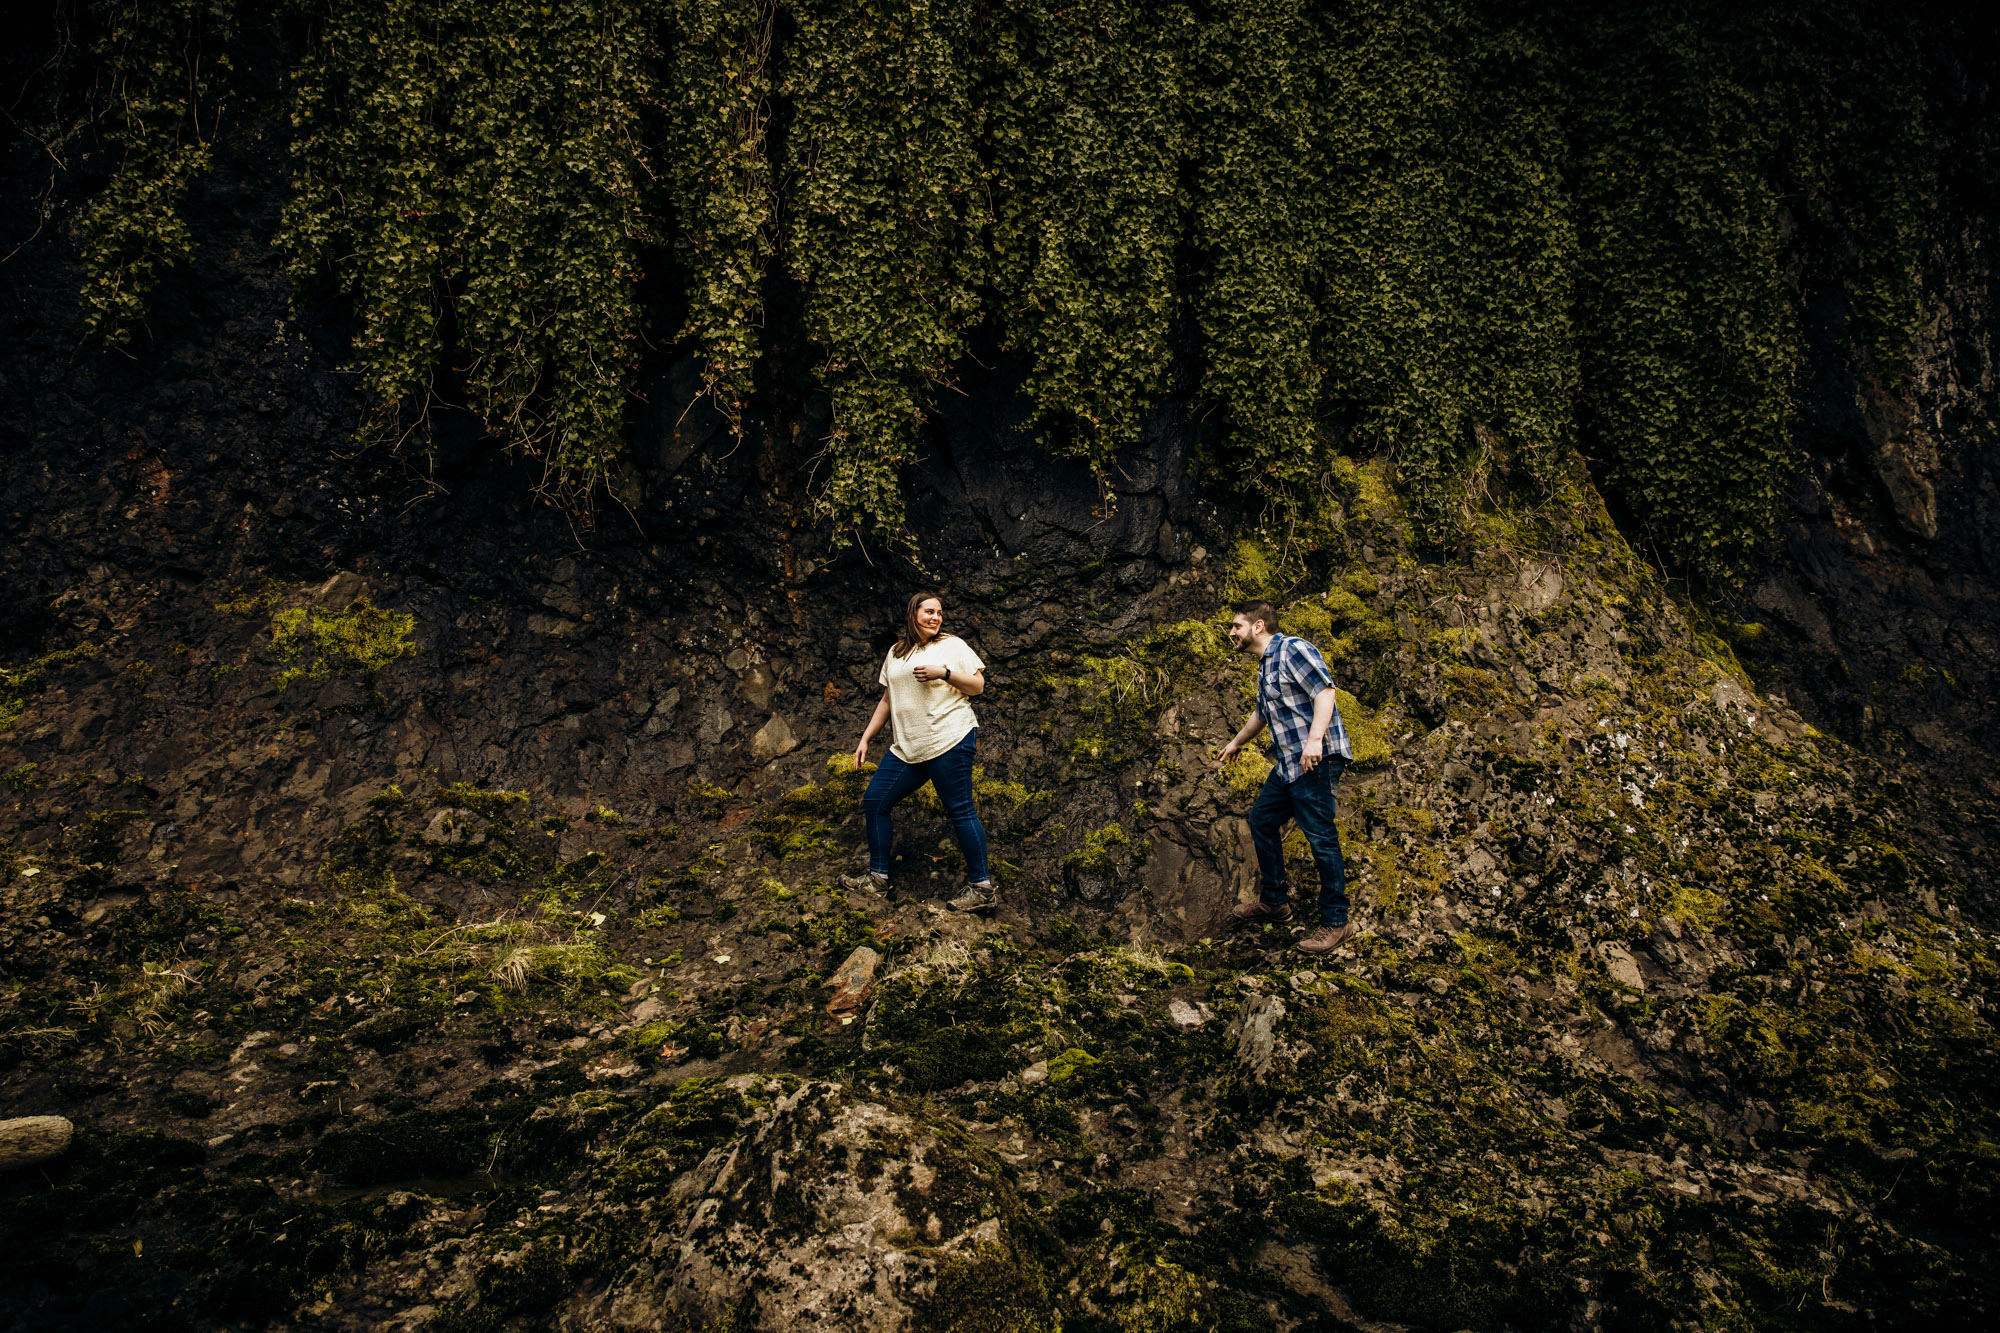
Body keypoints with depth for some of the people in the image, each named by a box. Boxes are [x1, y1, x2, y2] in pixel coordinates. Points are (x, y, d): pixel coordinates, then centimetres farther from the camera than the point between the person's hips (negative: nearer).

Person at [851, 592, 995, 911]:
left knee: (960, 811, -8)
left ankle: (981, 886, -3)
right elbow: (887, 700, 25)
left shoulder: (953, 645, 4)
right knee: (874, 801, 4)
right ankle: (878, 876, 15)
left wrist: (943, 673, -13)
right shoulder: (896, 653, 19)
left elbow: (977, 686, 1)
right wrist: (865, 739, 20)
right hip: (907, 748, 6)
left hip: (949, 741, -6)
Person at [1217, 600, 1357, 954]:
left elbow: (1325, 691, -20)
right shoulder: (1264, 665, 21)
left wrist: (1314, 740, -30)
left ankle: (1336, 922, -7)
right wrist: (1236, 743, 51)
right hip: (1288, 764, 11)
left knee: (1320, 836, -11)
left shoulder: (1293, 650, -8)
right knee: (1262, 820, 16)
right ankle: (1274, 901, 28)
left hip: (1316, 760, -10)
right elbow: (1262, 714, 37)